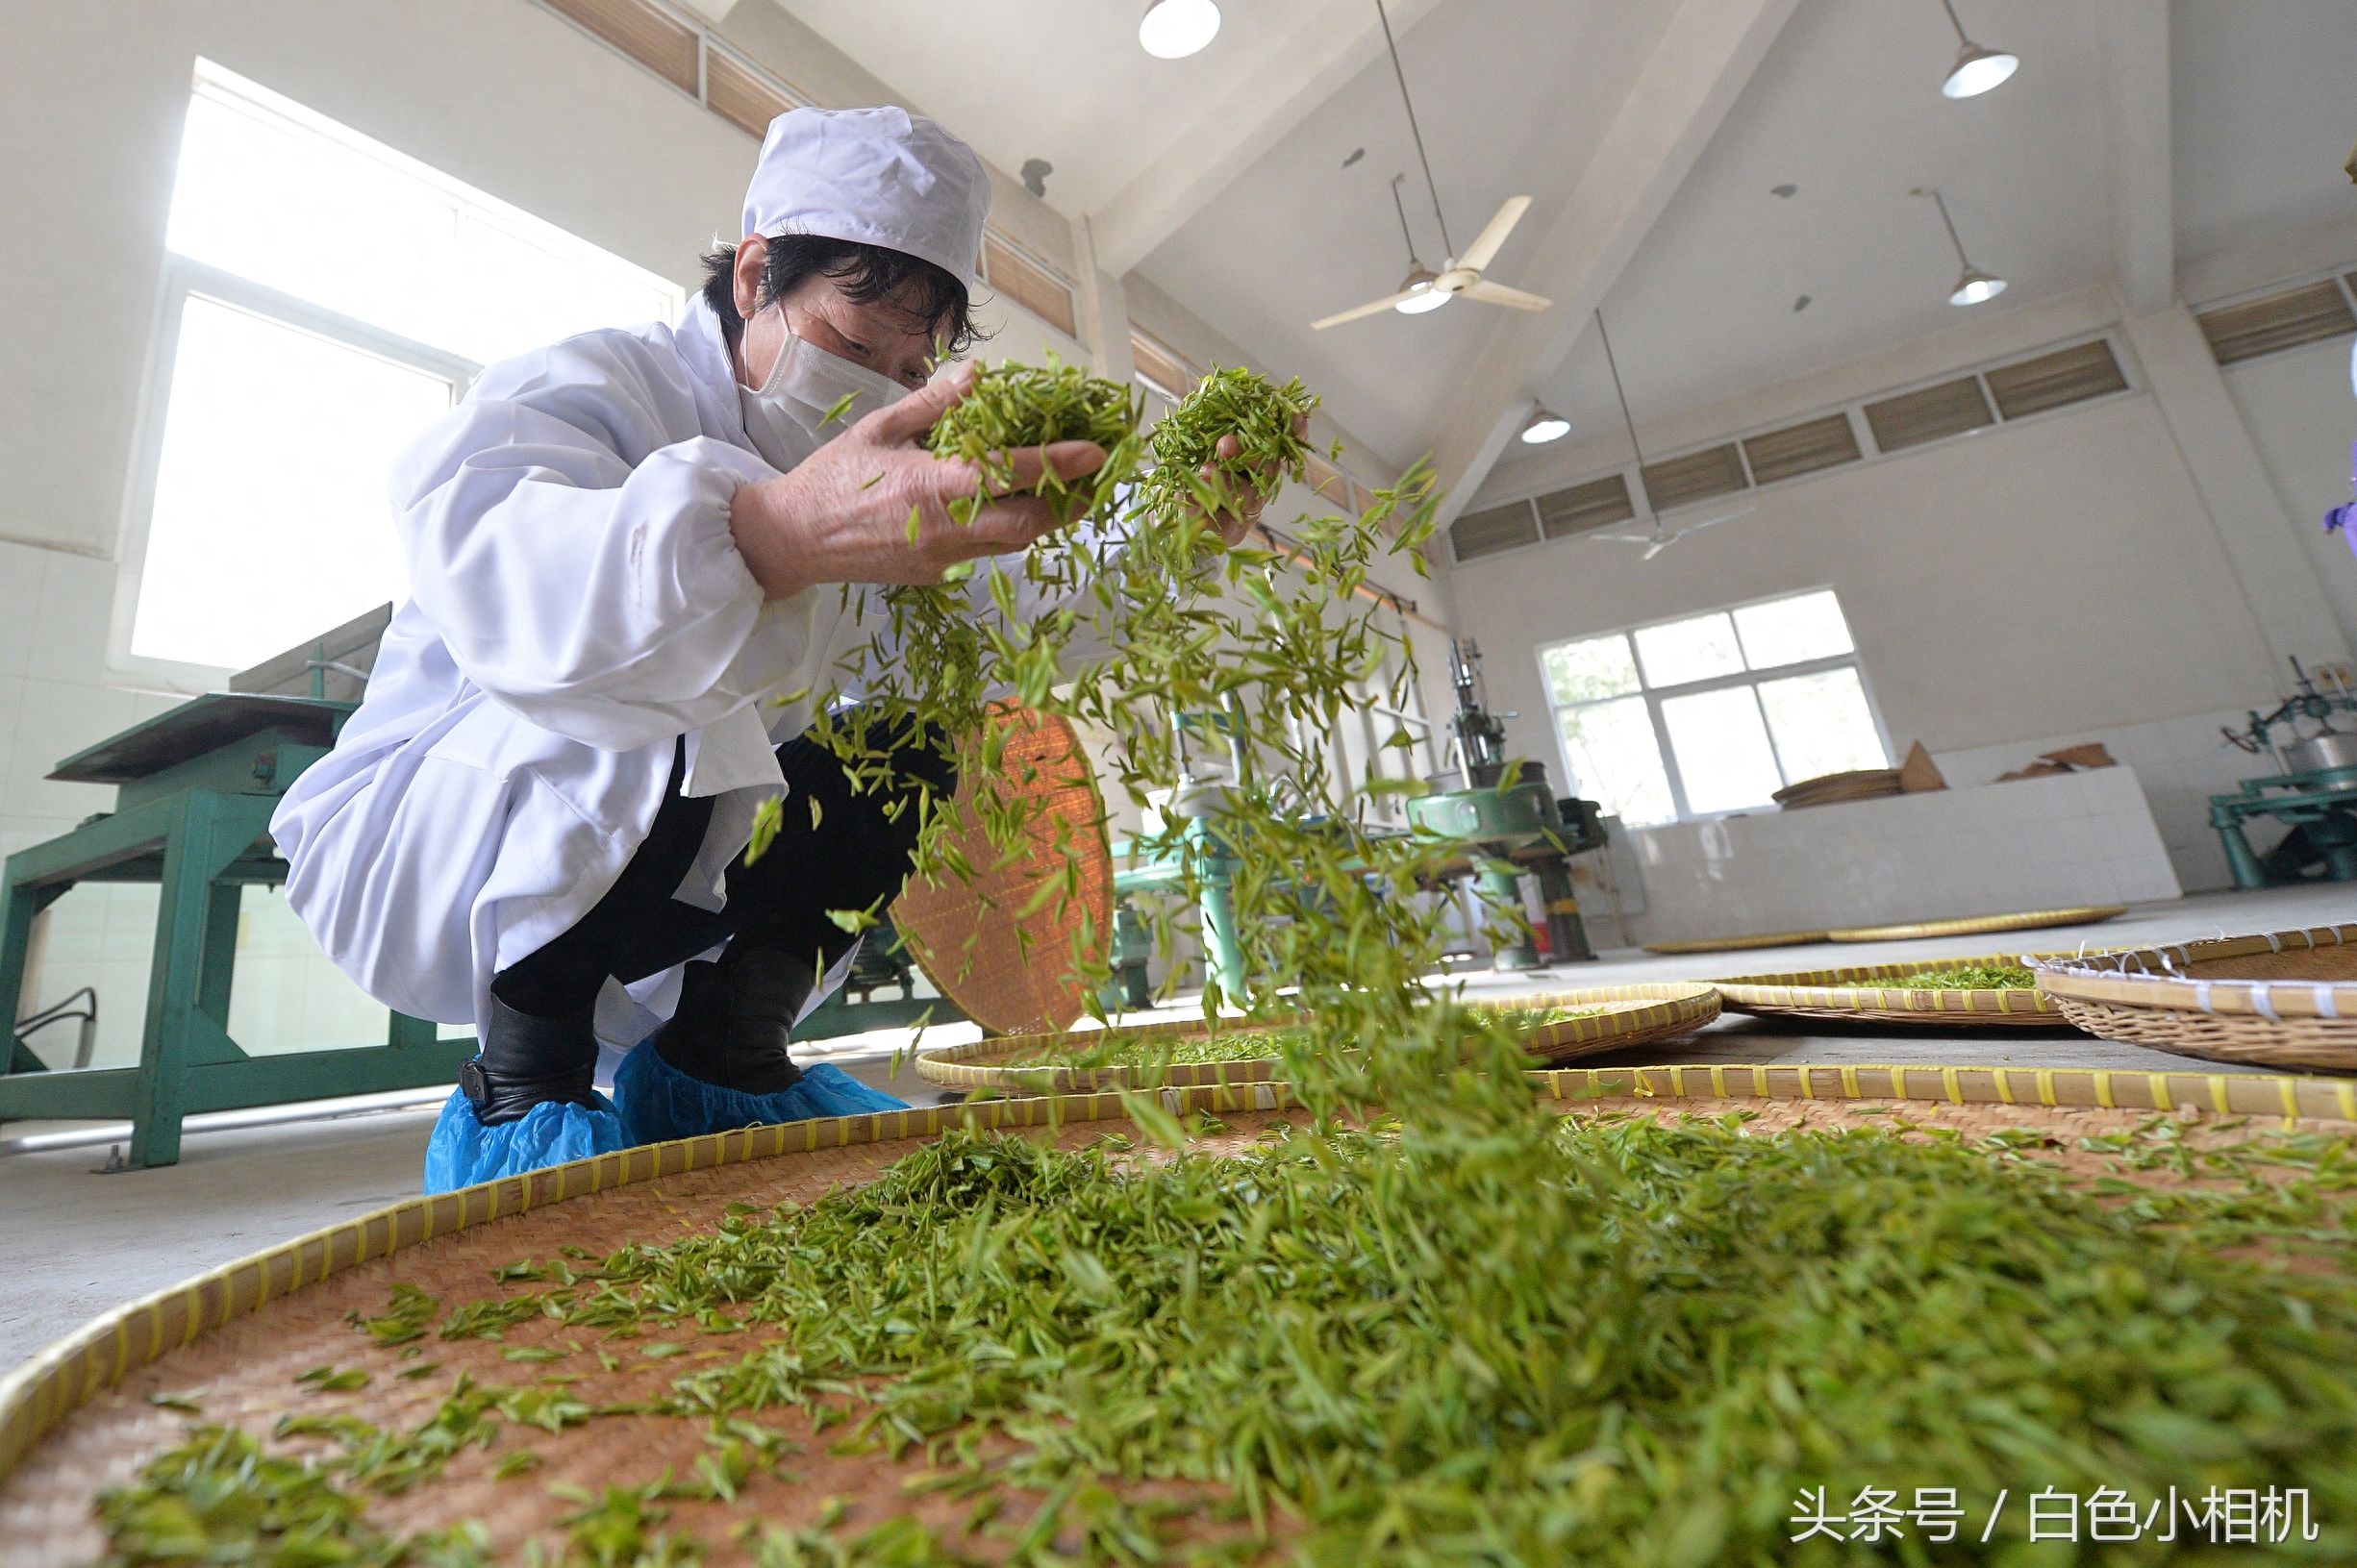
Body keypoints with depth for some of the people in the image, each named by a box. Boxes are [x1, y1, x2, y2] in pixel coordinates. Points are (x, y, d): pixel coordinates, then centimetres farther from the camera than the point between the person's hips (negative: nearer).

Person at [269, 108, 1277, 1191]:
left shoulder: (847, 455, 6)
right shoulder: (589, 390, -15)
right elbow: (478, 557, -39)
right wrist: (782, 534, -56)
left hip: (659, 877, 7)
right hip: (406, 842, -6)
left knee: (910, 755, -6)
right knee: (648, 711, -34)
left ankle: (715, 1051, -4)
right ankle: (517, 1095, -17)